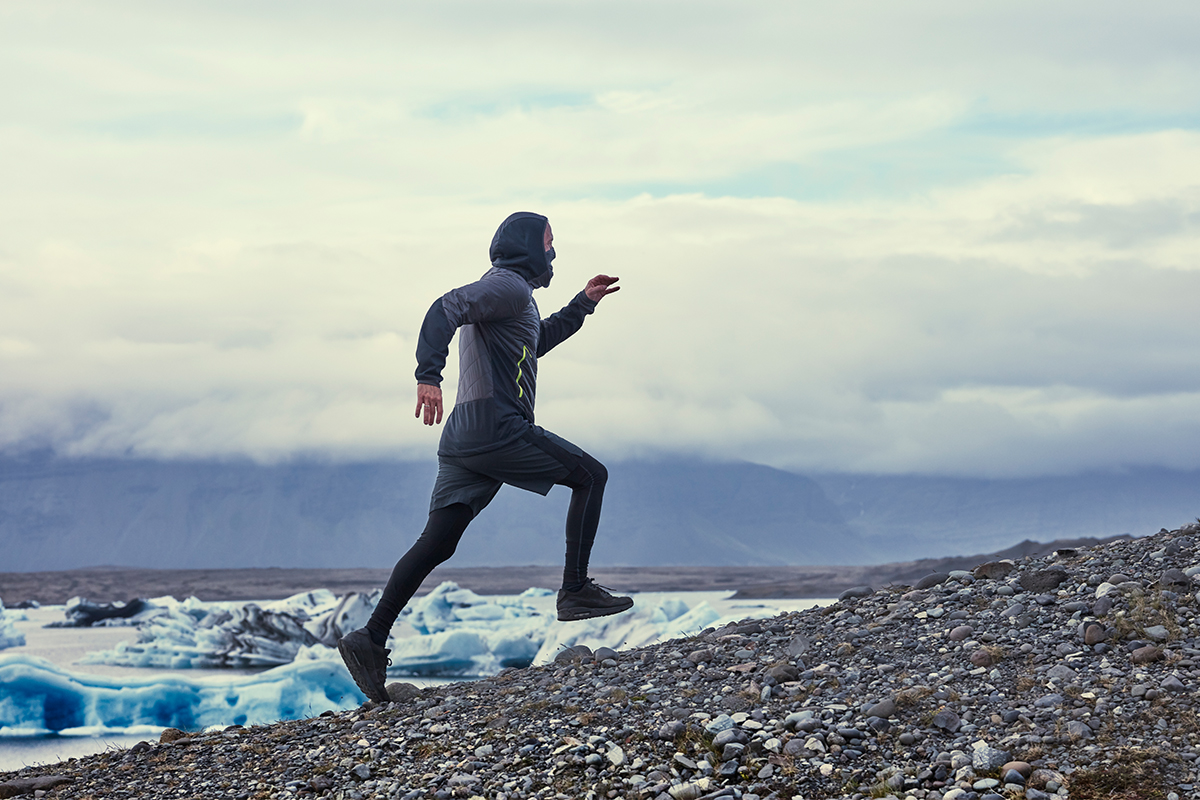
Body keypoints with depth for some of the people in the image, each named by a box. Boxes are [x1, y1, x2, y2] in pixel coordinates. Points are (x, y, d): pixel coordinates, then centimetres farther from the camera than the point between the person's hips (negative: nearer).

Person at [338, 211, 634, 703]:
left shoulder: (508, 292, 28)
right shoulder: (508, 286, -5)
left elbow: (536, 343, 46)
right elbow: (445, 310, -21)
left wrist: (583, 304, 44)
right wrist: (429, 375, -32)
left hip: (464, 437, 10)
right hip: (496, 426, -9)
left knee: (436, 543, 3)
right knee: (590, 475, 3)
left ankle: (371, 639, -4)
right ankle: (575, 590, -2)